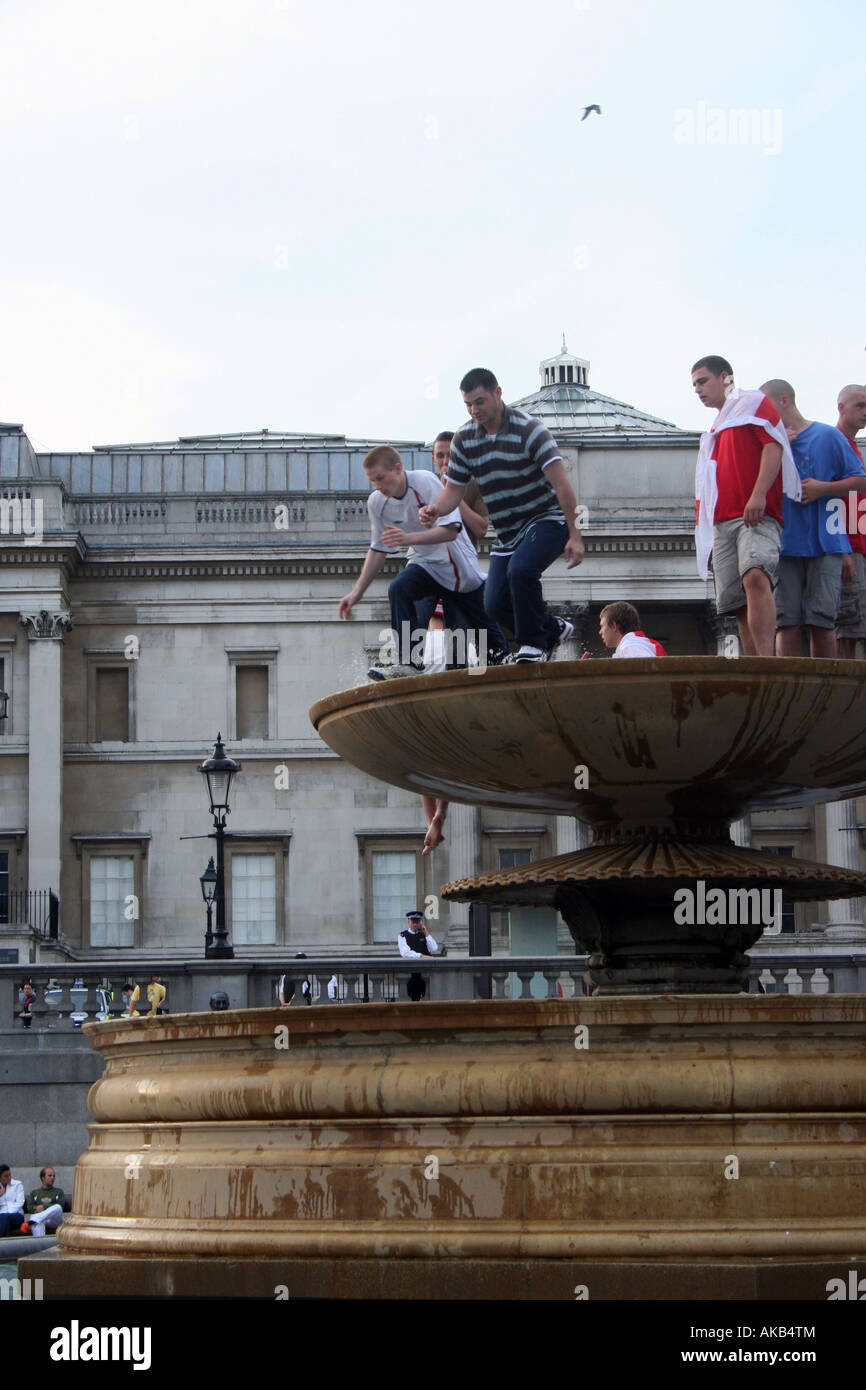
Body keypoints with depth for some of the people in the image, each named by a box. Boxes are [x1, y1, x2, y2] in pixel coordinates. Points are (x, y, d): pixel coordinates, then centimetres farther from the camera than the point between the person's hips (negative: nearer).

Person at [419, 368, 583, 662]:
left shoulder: (529, 430, -16)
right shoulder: (463, 439, 1)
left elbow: (560, 483, -19)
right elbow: (454, 488, 7)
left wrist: (574, 535, -22)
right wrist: (436, 510, -17)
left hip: (546, 520, -6)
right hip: (507, 535, 6)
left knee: (520, 569, -33)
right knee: (496, 605, -2)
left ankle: (533, 644, -14)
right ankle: (552, 629, 25)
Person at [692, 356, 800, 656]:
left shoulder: (753, 402, 9)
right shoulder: (715, 430, 32)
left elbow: (774, 446, -7)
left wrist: (759, 495, -21)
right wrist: (707, 540, 24)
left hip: (756, 516, -8)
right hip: (723, 524, 8)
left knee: (755, 577, -30)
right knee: (740, 607, -2)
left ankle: (766, 661, -43)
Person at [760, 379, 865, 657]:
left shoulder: (827, 436, 6)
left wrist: (823, 488, -9)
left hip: (824, 542, -2)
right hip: (785, 545, 3)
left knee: (821, 621, -6)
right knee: (788, 621, -6)